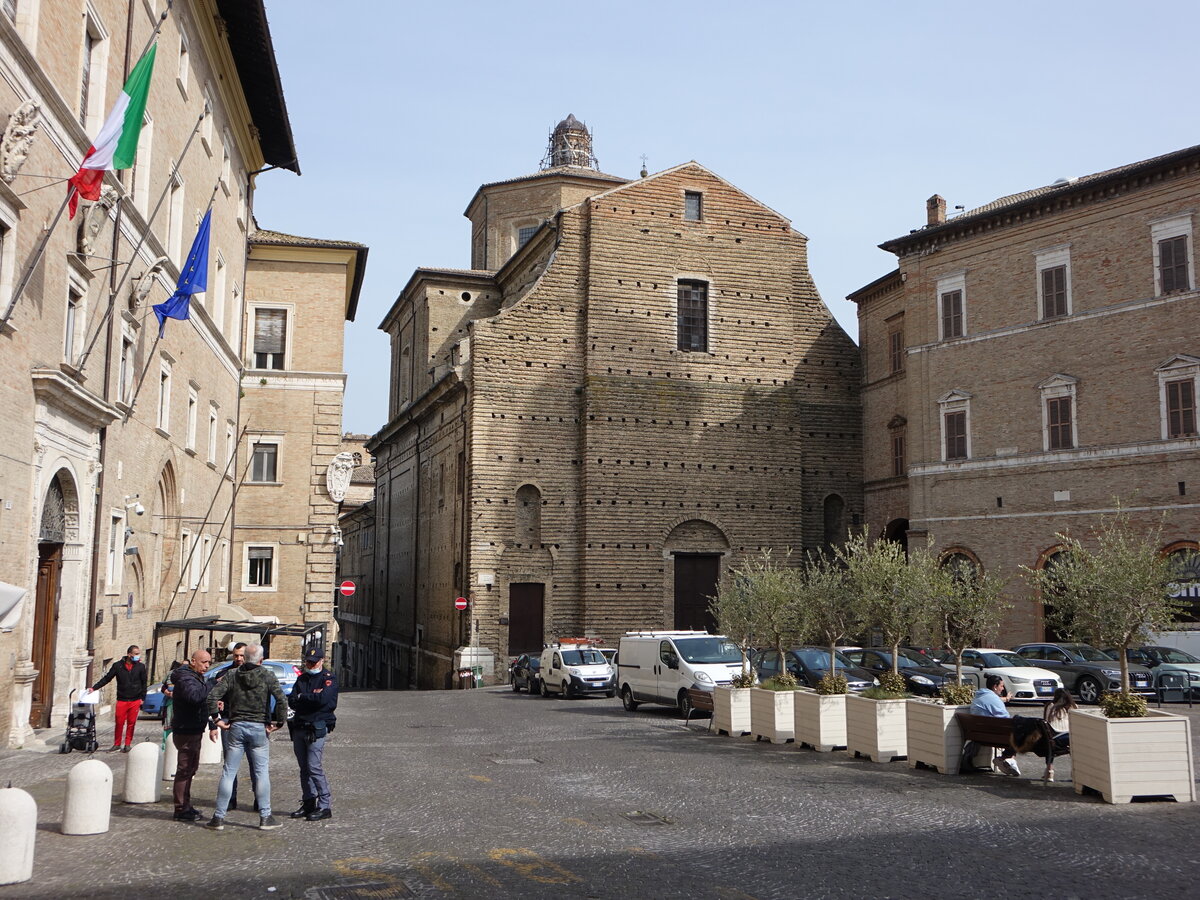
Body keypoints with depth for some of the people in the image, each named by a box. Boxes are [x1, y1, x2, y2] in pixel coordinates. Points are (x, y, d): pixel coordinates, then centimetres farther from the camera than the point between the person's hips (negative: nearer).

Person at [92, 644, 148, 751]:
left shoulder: (140, 666, 3)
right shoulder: (118, 665, 0)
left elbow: (144, 683, 8)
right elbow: (107, 678, 6)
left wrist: (142, 698, 4)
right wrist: (94, 688, -3)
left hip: (135, 701, 0)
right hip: (122, 700, 0)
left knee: (131, 723, 3)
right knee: (119, 723, -1)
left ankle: (127, 744, 12)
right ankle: (117, 744, 12)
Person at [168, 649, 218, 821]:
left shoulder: (197, 677, 18)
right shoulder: (185, 677, -15)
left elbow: (205, 703, 26)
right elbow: (194, 696, -36)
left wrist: (212, 726, 22)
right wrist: (213, 685, -30)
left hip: (194, 730, 11)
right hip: (186, 731, -11)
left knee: (190, 768, 17)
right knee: (185, 769, -7)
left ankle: (185, 806, 27)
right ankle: (181, 810, -1)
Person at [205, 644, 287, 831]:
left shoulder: (233, 675, 3)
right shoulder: (267, 676, -4)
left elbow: (213, 695, -6)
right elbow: (281, 699, -16)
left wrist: (217, 719, 1)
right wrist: (279, 722, -8)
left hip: (236, 726, 2)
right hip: (259, 728, -2)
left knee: (229, 772, 7)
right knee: (262, 772, 5)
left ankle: (219, 817, 9)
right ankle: (265, 817, 7)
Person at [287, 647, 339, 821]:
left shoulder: (328, 679, -2)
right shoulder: (301, 678, 16)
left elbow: (323, 698, -20)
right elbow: (291, 701, 3)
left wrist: (302, 697, -4)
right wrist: (312, 699, -12)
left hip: (317, 728, -7)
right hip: (299, 728, 7)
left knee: (314, 767, -12)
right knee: (304, 768, 10)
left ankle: (325, 806, -7)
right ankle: (308, 803, 17)